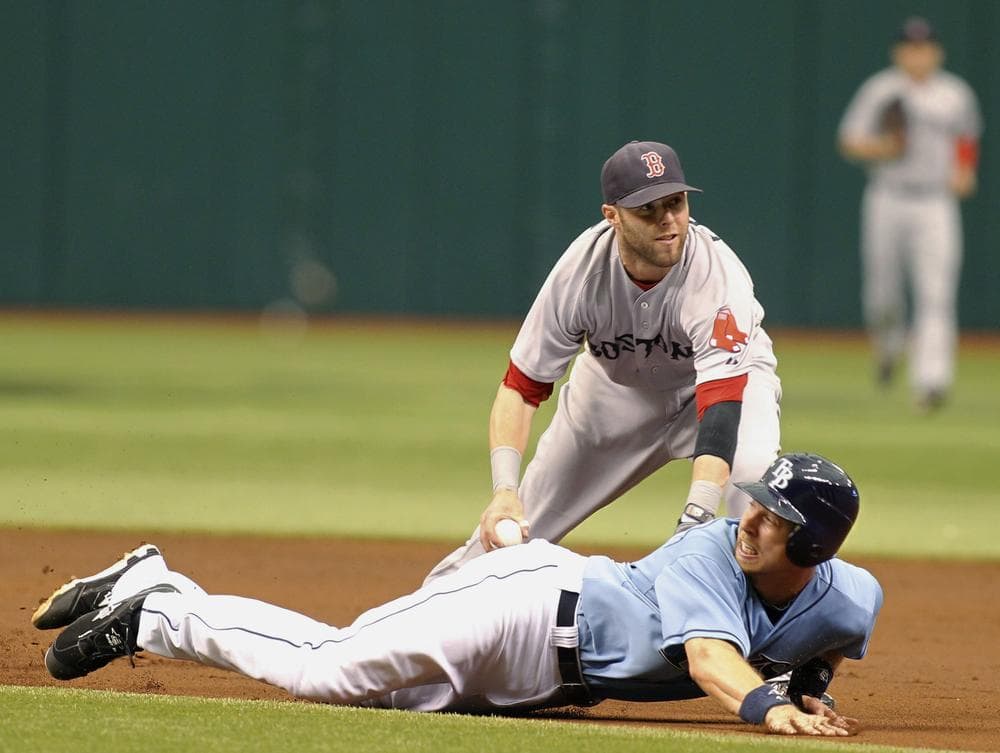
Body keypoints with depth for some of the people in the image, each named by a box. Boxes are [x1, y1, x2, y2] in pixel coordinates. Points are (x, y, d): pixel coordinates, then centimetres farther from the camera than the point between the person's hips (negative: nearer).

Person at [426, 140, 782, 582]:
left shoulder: (718, 277, -37)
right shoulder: (582, 267, -29)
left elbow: (720, 410, -46)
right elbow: (521, 388, -23)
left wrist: (694, 522, -60)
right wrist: (504, 488, -39)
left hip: (724, 375, -2)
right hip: (615, 382, 2)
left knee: (753, 469, -35)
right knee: (508, 525, 2)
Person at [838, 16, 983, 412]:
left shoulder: (956, 94, 6)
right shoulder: (879, 91, 0)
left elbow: (967, 137, 24)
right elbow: (849, 142, 0)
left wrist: (964, 172, 6)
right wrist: (881, 148, -19)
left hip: (936, 205, 0)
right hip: (887, 201, 0)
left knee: (936, 294, -12)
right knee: (882, 289, 5)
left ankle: (931, 380, -17)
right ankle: (887, 345, 38)